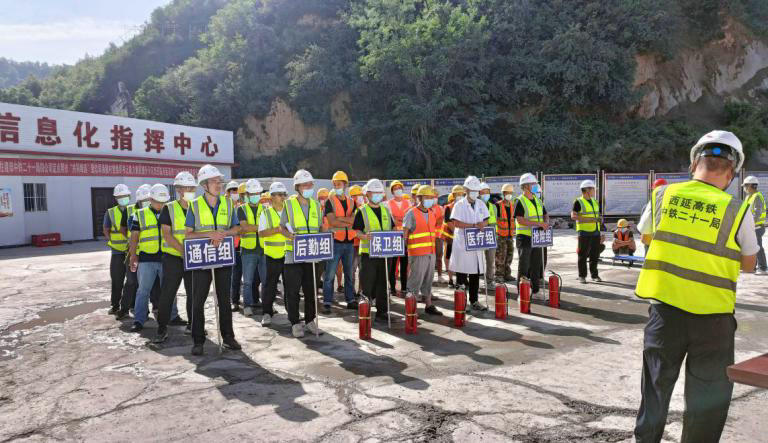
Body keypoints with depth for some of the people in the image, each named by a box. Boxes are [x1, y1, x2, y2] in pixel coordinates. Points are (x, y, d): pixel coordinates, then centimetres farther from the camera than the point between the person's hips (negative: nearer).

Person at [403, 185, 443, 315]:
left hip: (431, 252, 7)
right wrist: (405, 251, -12)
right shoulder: (411, 214, -8)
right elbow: (404, 234, -9)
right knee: (416, 280, -3)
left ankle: (428, 305, 22)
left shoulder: (431, 214, 14)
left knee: (428, 280, 13)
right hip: (417, 254, -7)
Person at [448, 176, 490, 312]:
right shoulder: (459, 205, -6)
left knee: (476, 274, 10)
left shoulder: (481, 204, 12)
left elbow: (486, 220, 14)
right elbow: (456, 223, -15)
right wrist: (473, 225, -20)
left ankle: (474, 301, 20)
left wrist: (482, 224, -9)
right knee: (462, 274, -1)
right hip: (462, 244, -6)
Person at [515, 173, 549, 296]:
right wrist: (538, 223, -25)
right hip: (524, 237, -7)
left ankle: (535, 290, 22)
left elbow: (546, 215, 19)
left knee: (537, 265, 11)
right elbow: (520, 220, -20)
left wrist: (546, 223, -5)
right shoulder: (520, 202, -10)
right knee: (523, 266, -2)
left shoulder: (538, 200, 13)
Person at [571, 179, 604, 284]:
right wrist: (589, 219, -21)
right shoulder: (578, 202, -6)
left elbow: (597, 218, 20)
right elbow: (573, 216, -16)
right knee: (583, 255, -1)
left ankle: (594, 275, 17)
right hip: (584, 232, -6)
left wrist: (600, 233, 15)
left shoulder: (595, 202, 15)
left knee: (595, 254, 8)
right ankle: (582, 276, 6)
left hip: (595, 232, 6)